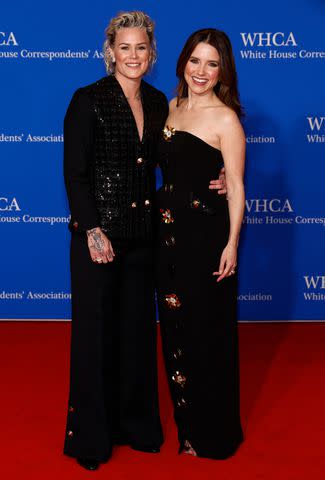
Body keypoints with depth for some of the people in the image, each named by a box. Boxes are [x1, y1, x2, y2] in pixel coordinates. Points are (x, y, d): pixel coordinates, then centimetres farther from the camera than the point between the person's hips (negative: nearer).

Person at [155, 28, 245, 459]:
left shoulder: (225, 119, -11)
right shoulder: (172, 107, 9)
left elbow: (236, 186, -12)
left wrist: (231, 243, -18)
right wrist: (160, 218, 6)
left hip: (205, 233, -7)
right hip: (169, 228, 7)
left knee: (206, 331, 5)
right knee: (175, 327, 15)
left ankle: (211, 433, 25)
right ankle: (185, 419, 35)